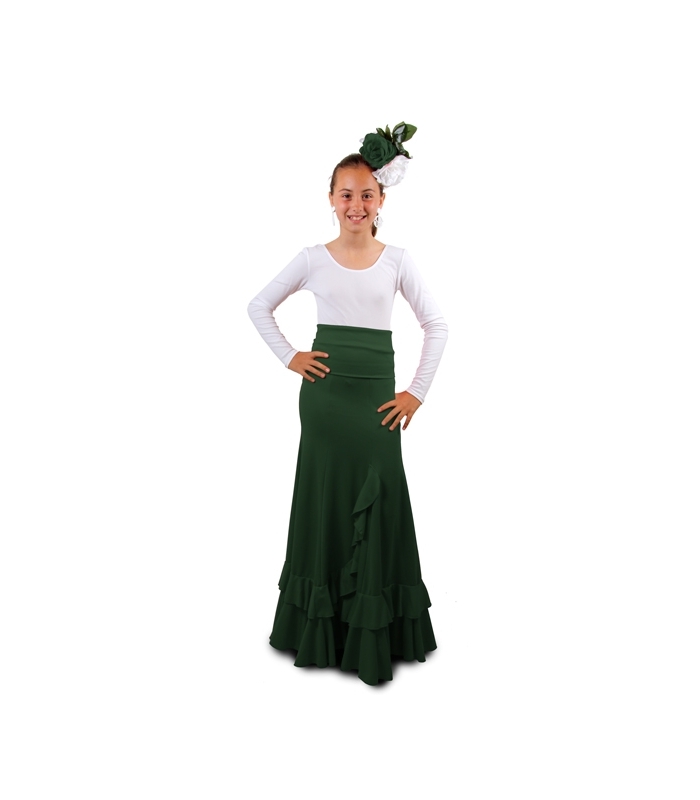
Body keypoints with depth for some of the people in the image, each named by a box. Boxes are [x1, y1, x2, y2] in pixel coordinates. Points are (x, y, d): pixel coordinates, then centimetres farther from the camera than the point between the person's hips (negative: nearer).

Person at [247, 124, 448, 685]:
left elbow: (437, 325, 4)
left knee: (379, 502, 2)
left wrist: (417, 393, -1)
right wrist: (289, 358, 2)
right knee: (326, 498, 8)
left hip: (377, 395, 0)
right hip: (325, 391, 0)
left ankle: (376, 638, 16)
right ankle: (322, 633, 23)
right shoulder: (314, 259, 4)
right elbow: (259, 307, 12)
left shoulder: (397, 260, 4)